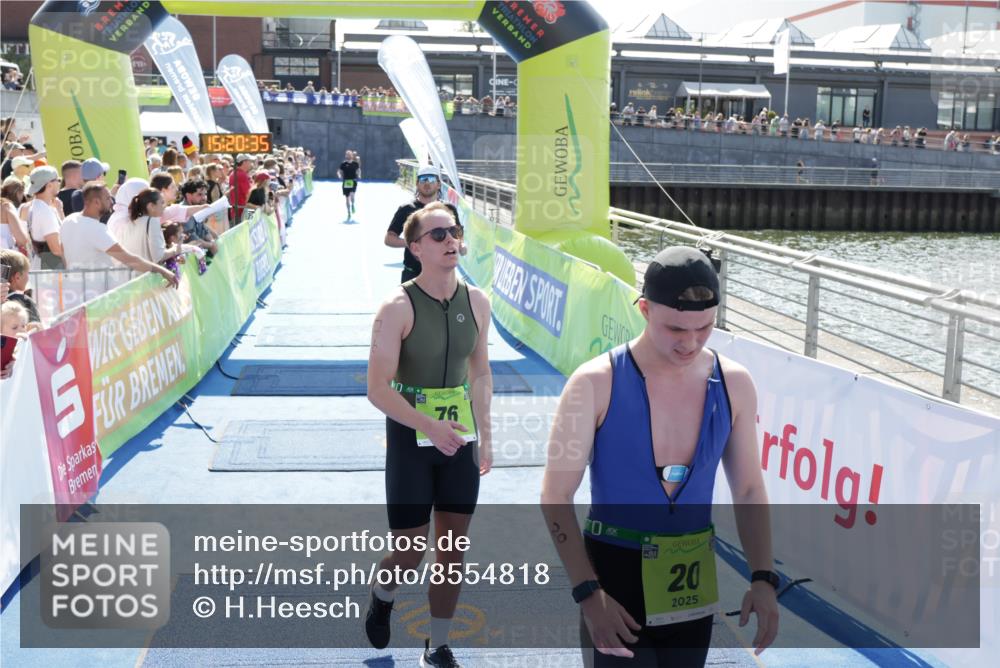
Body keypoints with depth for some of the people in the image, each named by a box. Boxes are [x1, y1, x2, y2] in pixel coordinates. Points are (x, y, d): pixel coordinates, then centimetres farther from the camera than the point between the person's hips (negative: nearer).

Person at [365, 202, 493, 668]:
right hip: (410, 439, -4)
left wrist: (484, 437, 10)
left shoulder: (476, 301, -1)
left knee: (452, 550, 10)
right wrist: (430, 427, -29)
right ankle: (383, 597, 39)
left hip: (460, 440, 4)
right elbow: (378, 389, -17)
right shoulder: (398, 308, -16)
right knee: (410, 553, 3)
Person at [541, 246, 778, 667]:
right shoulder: (596, 384, -16)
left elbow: (748, 492, 6)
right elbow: (555, 498, -12)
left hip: (693, 586, 4)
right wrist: (588, 593, -19)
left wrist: (763, 579, -4)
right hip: (614, 580, -4)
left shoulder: (734, 384, -4)